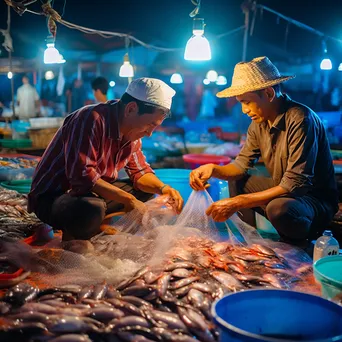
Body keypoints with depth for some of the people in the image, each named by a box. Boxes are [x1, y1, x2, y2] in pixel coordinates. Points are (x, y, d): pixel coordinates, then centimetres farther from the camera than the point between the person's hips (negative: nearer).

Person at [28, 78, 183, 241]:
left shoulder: (131, 130, 2)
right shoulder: (91, 120, -25)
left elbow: (140, 172, 9)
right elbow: (82, 175, -33)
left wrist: (163, 188, -11)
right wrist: (128, 199, -29)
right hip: (52, 196, -9)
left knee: (146, 189, 6)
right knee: (92, 210, -39)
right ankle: (72, 235, -6)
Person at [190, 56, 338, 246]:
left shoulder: (300, 120, -26)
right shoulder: (259, 121, -1)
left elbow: (295, 184, -30)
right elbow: (242, 165, 5)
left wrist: (237, 202, -31)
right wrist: (213, 170, -17)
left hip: (317, 200, -8)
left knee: (278, 208, -36)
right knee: (234, 180, 7)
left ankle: (298, 248, -6)